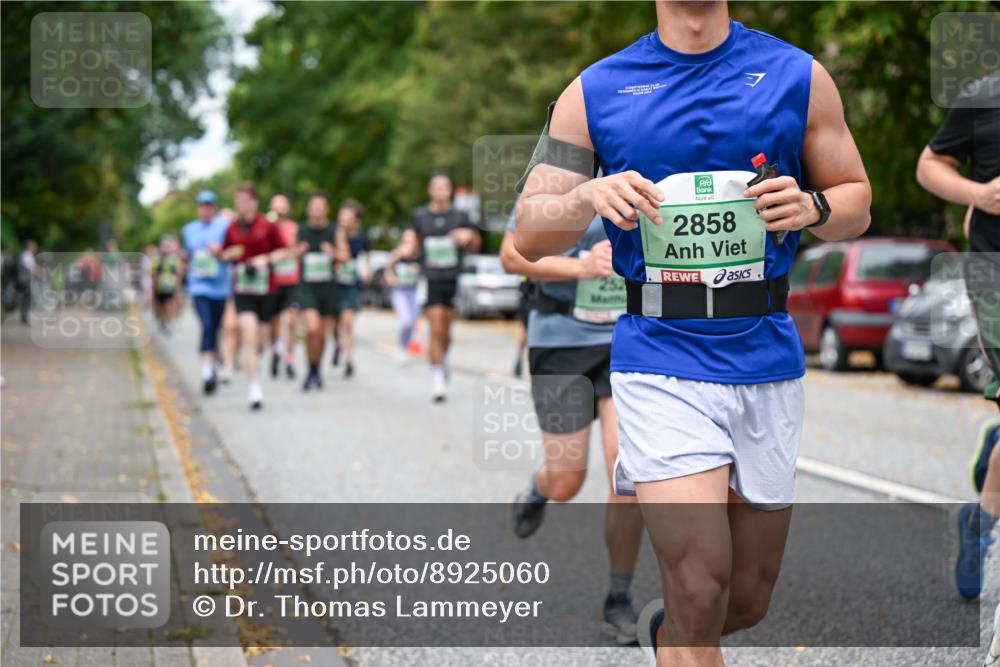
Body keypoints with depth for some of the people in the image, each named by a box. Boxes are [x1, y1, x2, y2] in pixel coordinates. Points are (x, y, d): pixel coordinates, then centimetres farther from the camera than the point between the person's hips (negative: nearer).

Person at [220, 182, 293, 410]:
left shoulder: (267, 226, -1)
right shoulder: (232, 229, 5)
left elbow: (285, 251, 3)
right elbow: (223, 254, 15)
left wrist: (267, 258, -12)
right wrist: (230, 254, -7)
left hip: (265, 287, 0)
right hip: (242, 289, 0)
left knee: (257, 340, 10)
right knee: (249, 336, -15)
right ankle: (254, 389, -14)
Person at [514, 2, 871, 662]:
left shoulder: (798, 76, 5)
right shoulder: (595, 92, 4)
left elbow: (857, 203, 13)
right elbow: (529, 235, 3)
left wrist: (811, 207, -10)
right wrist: (588, 196, -18)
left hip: (765, 354, 2)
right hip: (660, 361, -2)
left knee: (746, 602, 12)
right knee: (700, 588, -16)